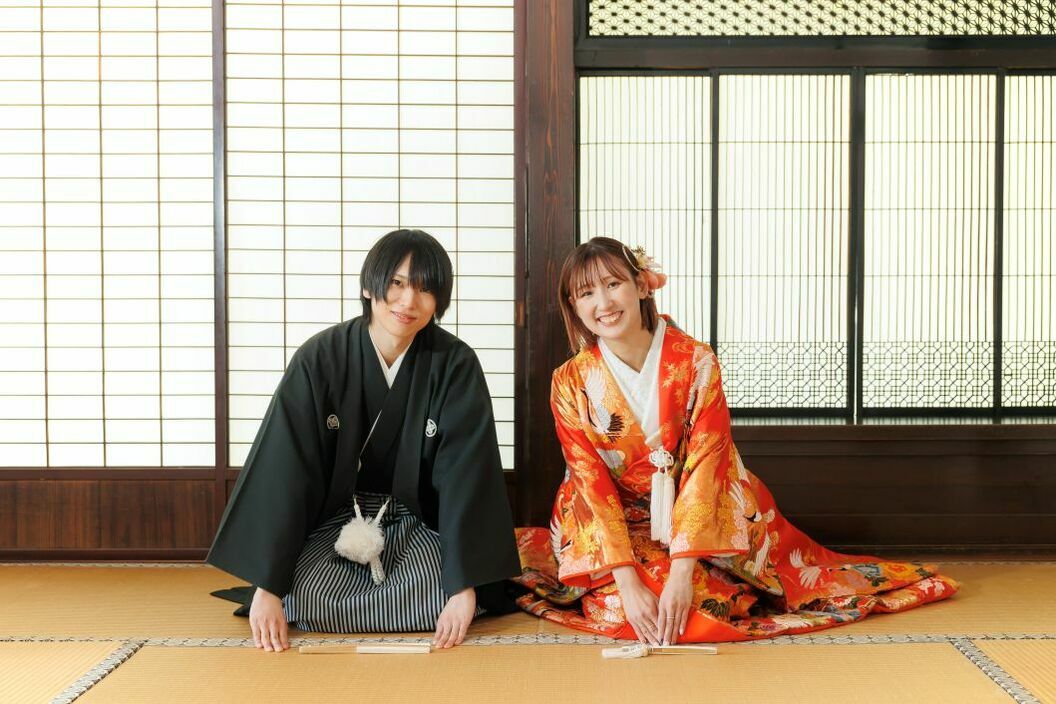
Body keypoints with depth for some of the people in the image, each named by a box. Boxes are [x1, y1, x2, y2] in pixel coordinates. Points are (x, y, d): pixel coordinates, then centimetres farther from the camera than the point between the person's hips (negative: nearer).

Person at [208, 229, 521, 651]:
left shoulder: (455, 364, -13)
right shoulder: (320, 358, -13)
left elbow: (465, 474, -18)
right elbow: (284, 470, -17)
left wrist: (465, 584, -29)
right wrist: (267, 586, -23)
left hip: (419, 522, 0)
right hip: (335, 519, 0)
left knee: (443, 599, -29)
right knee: (313, 602, -28)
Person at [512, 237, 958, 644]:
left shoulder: (695, 362, -15)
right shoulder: (570, 383, -12)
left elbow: (705, 466, -19)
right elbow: (591, 484, -14)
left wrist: (682, 570, -29)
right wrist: (627, 580, -26)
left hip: (698, 517, 1)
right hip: (616, 526, -1)